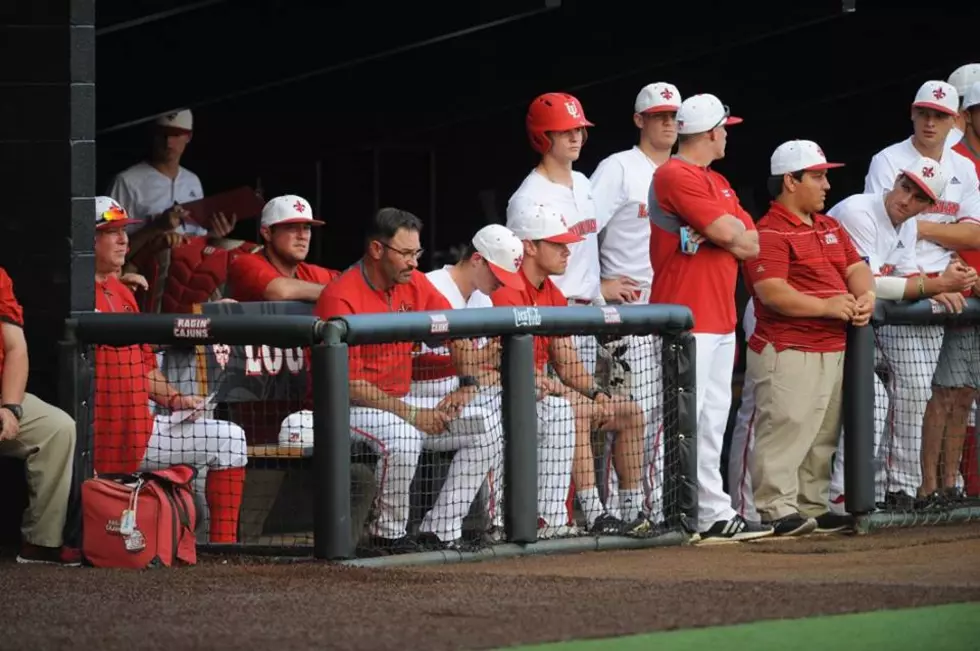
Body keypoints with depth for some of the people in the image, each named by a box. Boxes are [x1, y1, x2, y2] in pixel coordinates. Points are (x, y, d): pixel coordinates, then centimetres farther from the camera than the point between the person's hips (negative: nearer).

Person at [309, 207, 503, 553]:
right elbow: (348, 385, -20)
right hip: (349, 409, -8)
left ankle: (439, 533, -8)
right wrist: (412, 414, -21)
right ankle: (387, 535, -16)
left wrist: (467, 386, 3)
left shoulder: (413, 284, 5)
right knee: (403, 434, -38)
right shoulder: (341, 298, -18)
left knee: (488, 424, -5)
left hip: (401, 402, 8)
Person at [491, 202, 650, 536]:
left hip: (544, 392, 10)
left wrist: (596, 393, -6)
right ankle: (594, 516, -37)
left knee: (630, 414, 7)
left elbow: (566, 361, 12)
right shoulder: (507, 292, -19)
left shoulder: (553, 294, 13)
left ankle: (634, 513, 7)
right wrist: (572, 394, -28)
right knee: (573, 411, -35)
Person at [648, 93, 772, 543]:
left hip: (720, 319, 10)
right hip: (686, 320, -10)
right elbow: (727, 234, -18)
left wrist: (733, 235, -6)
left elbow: (754, 243, 14)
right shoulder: (675, 176, -11)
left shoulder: (718, 184, 21)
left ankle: (715, 515, 16)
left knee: (712, 422, 12)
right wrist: (731, 230, 4)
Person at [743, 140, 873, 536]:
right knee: (785, 432, -10)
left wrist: (866, 296, -6)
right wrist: (826, 306, -23)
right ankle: (778, 511, -8)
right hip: (789, 352, -9)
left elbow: (856, 267, 18)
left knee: (822, 437, 13)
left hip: (834, 350, 9)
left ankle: (813, 507, 21)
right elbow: (770, 291, -21)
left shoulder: (830, 228, 20)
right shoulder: (770, 233, -11)